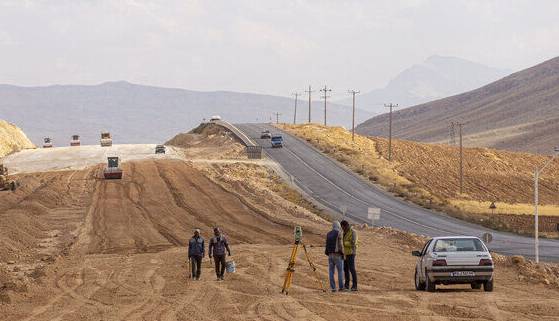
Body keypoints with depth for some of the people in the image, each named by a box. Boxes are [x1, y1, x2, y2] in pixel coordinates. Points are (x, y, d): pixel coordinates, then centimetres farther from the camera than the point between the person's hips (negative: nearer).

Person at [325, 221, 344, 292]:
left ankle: (333, 287, -1)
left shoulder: (328, 234, 10)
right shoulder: (339, 233, -7)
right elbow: (340, 244, -13)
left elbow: (327, 245, 11)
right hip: (338, 255, -5)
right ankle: (341, 287, 2)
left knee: (331, 271, 3)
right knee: (340, 271, 4)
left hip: (330, 254, 5)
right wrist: (342, 254, -8)